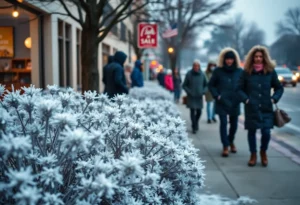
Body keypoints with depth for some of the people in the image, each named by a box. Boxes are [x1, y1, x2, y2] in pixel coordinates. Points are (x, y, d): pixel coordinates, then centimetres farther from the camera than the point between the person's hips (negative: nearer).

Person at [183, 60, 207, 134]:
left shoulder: (202, 74, 0)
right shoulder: (189, 74, -6)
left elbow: (206, 85, 9)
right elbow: (184, 85, 1)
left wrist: (203, 91, -7)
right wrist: (189, 92, -11)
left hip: (199, 97, 2)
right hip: (191, 97, -2)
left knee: (199, 112, 4)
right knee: (192, 112, -4)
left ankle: (196, 123, 32)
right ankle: (194, 127, 6)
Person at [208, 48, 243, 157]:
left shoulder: (239, 71, 4)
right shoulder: (218, 71, 0)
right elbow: (211, 85, 6)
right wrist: (217, 96, -5)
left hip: (235, 103, 2)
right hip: (222, 102, -2)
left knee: (234, 124, 9)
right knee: (223, 123, -7)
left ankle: (231, 141, 34)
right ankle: (225, 146, 0)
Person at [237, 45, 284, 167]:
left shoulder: (270, 72, 3)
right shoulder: (246, 72, 0)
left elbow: (279, 88, 11)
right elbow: (240, 89, 7)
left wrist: (274, 99, -4)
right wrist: (246, 99, -8)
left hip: (266, 108, 0)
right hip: (251, 108, 0)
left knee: (266, 132, -5)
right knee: (252, 131, 7)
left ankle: (263, 152, 24)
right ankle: (253, 155, 26)